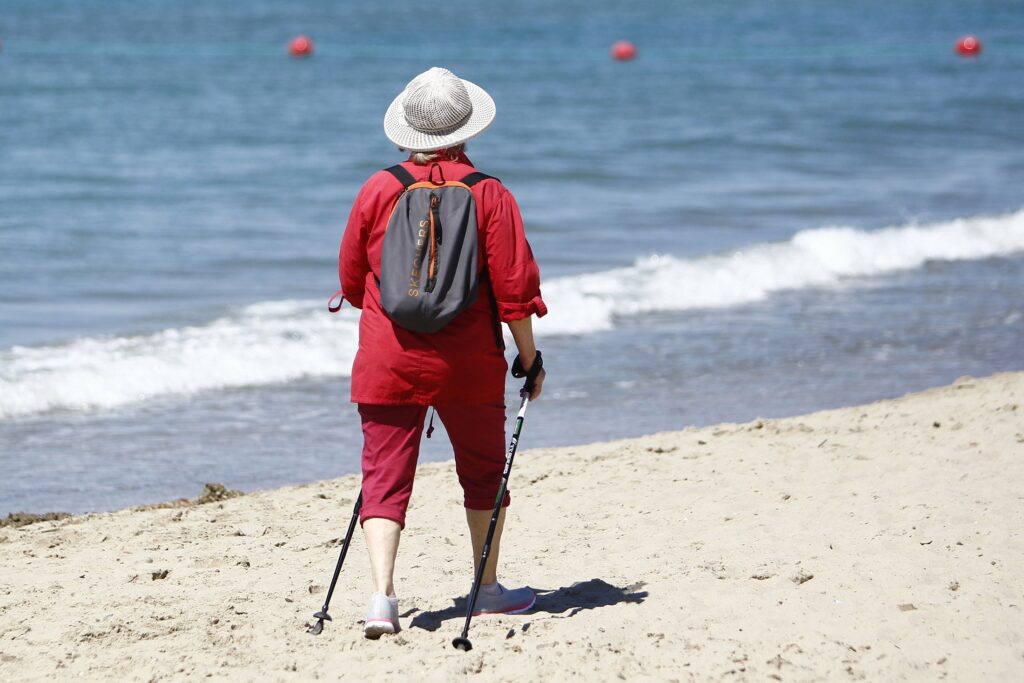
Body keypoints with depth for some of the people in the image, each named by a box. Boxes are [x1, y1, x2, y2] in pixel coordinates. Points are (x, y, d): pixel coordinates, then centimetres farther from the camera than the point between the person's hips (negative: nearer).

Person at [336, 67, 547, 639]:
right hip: (469, 364, 0)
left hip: (388, 361, 1)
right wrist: (529, 357, 5)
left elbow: (351, 280, 10)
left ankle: (383, 596, -16)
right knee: (482, 471, 17)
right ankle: (488, 589, 27)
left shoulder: (379, 190, -1)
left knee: (386, 475, 1)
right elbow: (514, 288, -7)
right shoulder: (488, 194, -6)